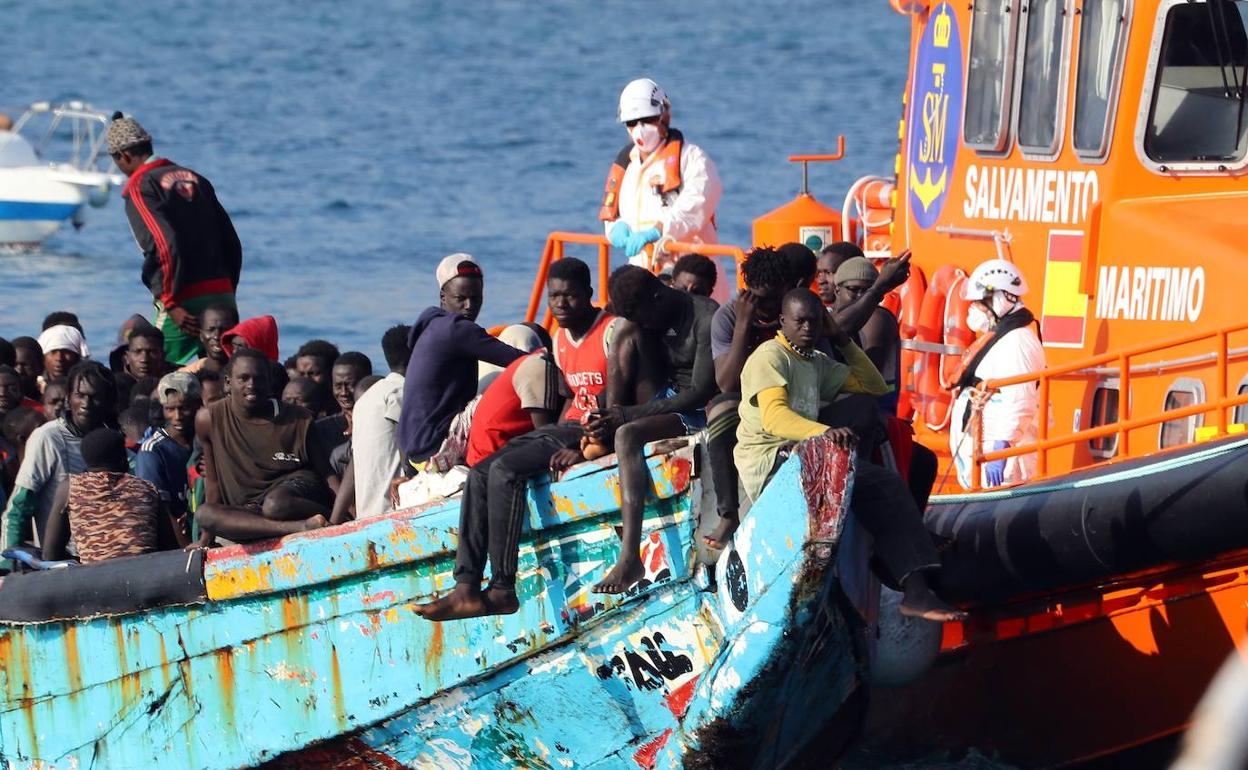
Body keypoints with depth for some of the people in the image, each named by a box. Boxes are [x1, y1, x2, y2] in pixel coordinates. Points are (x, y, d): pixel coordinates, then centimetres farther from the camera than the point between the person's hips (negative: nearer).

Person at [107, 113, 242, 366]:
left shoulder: (139, 187, -4)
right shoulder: (194, 178, 17)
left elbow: (164, 245, -18)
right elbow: (232, 242, 17)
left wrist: (171, 304, -15)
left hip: (185, 303, -7)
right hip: (222, 295, 7)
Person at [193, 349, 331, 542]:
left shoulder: (298, 421, -6)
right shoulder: (209, 419, -2)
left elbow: (327, 473, -1)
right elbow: (213, 480, 7)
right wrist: (206, 540, 6)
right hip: (247, 510, 4)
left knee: (275, 504, -39)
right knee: (203, 514, -29)